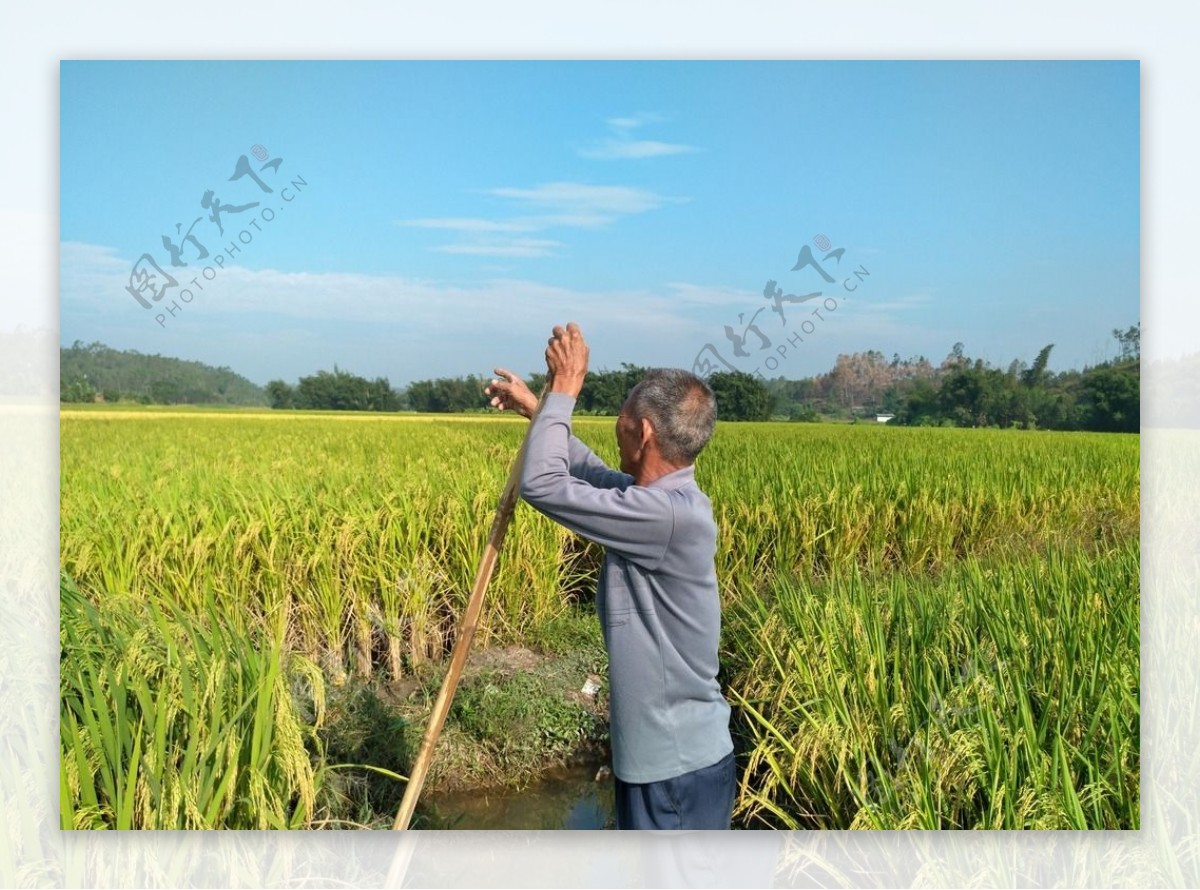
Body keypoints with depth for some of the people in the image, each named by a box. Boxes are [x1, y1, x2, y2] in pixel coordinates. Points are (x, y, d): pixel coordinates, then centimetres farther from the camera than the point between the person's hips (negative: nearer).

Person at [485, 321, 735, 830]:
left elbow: (542, 485, -26)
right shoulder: (666, 498, 2)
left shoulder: (669, 515, -28)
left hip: (678, 768, -10)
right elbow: (591, 473, 22)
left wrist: (565, 387, -15)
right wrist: (535, 408, 23)